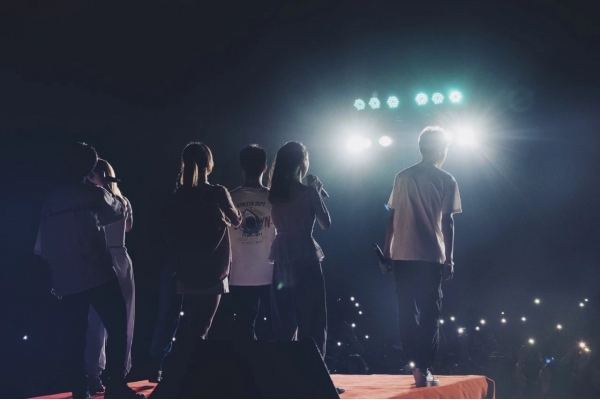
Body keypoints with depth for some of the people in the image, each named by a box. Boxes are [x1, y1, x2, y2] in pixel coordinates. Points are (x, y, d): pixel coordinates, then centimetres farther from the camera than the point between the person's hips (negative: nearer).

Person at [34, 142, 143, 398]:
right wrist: (111, 191, 31)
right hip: (98, 276, -5)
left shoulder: (51, 202, 10)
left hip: (67, 281, 5)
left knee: (75, 338, 7)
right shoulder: (95, 194, -2)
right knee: (117, 327, -2)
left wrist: (53, 277, 20)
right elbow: (120, 213, 17)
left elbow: (42, 247, 12)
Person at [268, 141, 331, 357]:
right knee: (312, 323, 2)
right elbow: (326, 223, -1)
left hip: (282, 263, 5)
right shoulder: (308, 191, -11)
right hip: (305, 262, -5)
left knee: (284, 324, 12)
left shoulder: (275, 193, 4)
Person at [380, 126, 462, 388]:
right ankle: (424, 369, -4)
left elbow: (392, 218, 8)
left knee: (407, 312, 10)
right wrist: (449, 259, -4)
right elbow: (447, 222, -6)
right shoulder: (446, 180, -1)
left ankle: (416, 365, 11)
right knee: (429, 313, 1)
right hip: (431, 256, -4)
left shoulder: (402, 177, 10)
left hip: (402, 255, 4)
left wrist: (386, 254, 12)